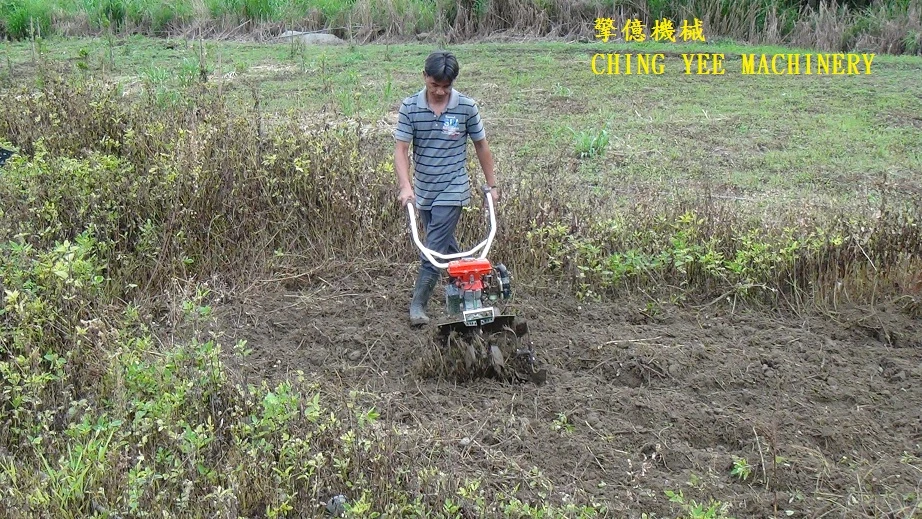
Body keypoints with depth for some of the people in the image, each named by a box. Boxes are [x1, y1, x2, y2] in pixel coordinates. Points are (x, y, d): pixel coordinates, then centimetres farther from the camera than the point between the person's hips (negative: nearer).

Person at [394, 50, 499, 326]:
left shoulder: (466, 107, -8)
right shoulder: (410, 107, -6)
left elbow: (481, 146, 3)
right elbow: (401, 149, -9)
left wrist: (492, 185, 6)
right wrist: (405, 186, -23)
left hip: (452, 191, -3)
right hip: (423, 191, 3)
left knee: (434, 249, -8)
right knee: (445, 247, 18)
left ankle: (418, 304, 0)